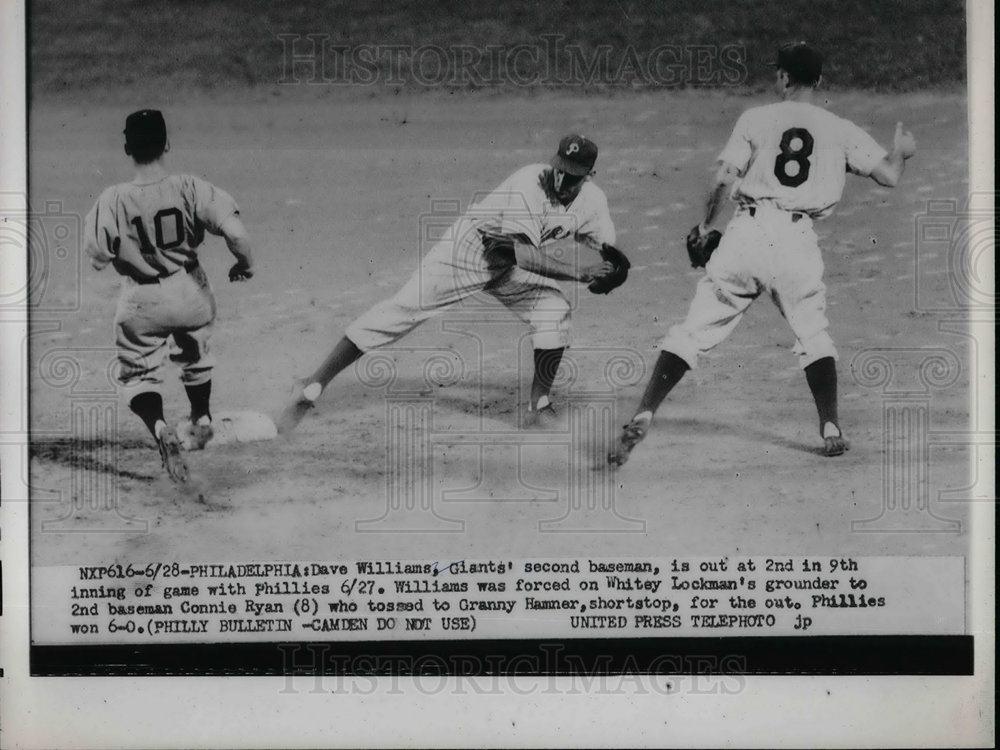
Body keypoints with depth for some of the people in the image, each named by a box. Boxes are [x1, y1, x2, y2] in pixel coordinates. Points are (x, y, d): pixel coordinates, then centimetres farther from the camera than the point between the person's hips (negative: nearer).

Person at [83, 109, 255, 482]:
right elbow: (235, 233, -25)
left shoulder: (112, 200, -19)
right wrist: (245, 264, -5)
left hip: (140, 301, -1)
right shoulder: (189, 188, -19)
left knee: (138, 373, 13)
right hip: (190, 292, 1)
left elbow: (97, 259, -12)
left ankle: (159, 427, -15)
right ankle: (201, 420, 46)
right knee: (195, 354, 30)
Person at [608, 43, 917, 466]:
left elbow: (724, 178, -1)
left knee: (695, 330, 2)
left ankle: (644, 415, -9)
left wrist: (706, 225, 15)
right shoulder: (840, 130, 12)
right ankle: (831, 428, 7)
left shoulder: (756, 118, 8)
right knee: (813, 334, 18)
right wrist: (902, 151, 31)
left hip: (747, 233, -1)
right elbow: (889, 175, 8)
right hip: (798, 242, 1)